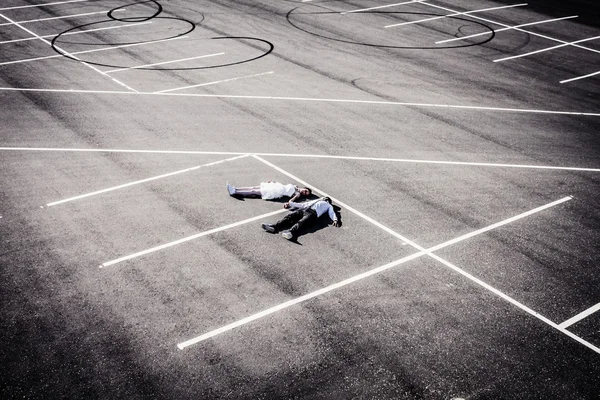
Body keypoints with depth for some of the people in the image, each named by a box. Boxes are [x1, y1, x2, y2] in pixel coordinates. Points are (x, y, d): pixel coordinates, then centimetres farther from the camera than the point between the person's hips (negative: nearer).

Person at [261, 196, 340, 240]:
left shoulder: (328, 206, 35)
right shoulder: (314, 201, 43)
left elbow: (332, 213, 17)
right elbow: (301, 204, 39)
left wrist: (335, 219, -5)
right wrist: (290, 204, 32)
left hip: (313, 213, -4)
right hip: (302, 210, 4)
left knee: (301, 222, -34)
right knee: (290, 216, -23)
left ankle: (291, 232, -62)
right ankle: (274, 227, -44)